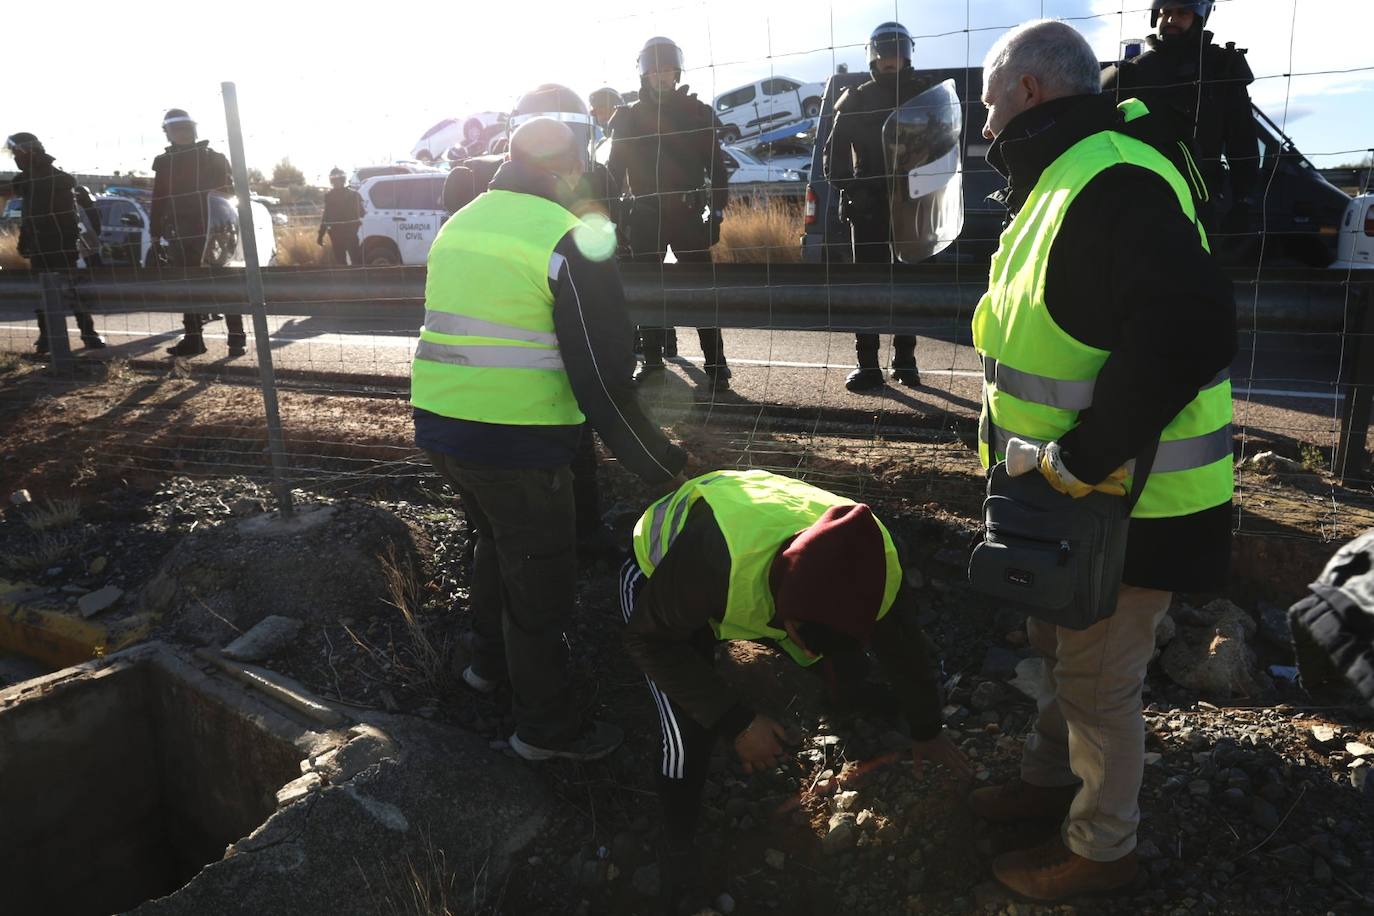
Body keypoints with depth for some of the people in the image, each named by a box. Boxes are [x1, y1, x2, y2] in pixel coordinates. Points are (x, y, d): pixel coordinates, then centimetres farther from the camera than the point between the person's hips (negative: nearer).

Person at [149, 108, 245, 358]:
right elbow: (158, 202, 17)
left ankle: (237, 338, -3)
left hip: (213, 232, -4)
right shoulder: (163, 162, 14)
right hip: (181, 236, 5)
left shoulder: (212, 158, 2)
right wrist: (155, 237, 13)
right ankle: (193, 338, 11)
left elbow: (227, 192, -3)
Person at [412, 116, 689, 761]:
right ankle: (545, 727, 25)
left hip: (438, 422, 8)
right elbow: (603, 380, -18)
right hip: (516, 442, -8)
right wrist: (667, 466, -11)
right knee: (539, 575, 9)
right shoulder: (571, 241, -13)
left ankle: (490, 660, 49)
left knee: (495, 537, 30)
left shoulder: (458, 224, 11)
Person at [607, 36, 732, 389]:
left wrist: (716, 210, -5)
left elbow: (716, 164, 4)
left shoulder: (697, 113, 5)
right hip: (645, 215, 2)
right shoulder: (628, 116, 9)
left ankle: (715, 363, -3)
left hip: (687, 212, -2)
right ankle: (652, 359, 15)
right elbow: (615, 169, 10)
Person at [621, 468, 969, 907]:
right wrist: (735, 721, -32)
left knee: (848, 673, -6)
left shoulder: (868, 565, -28)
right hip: (658, 573, -4)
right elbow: (649, 640, -29)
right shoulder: (717, 554, -47)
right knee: (690, 736, -17)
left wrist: (927, 731, 10)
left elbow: (904, 646, -7)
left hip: (762, 574, 4)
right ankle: (679, 844, 10)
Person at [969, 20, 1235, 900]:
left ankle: (1102, 847, 29)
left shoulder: (1112, 183, -24)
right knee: (1059, 647, 25)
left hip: (1126, 501, -10)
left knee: (1098, 680, 7)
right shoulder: (1066, 181, 11)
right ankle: (1052, 779, 46)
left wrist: (1083, 456, -31)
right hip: (1073, 492, 10)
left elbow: (1189, 330, -37)